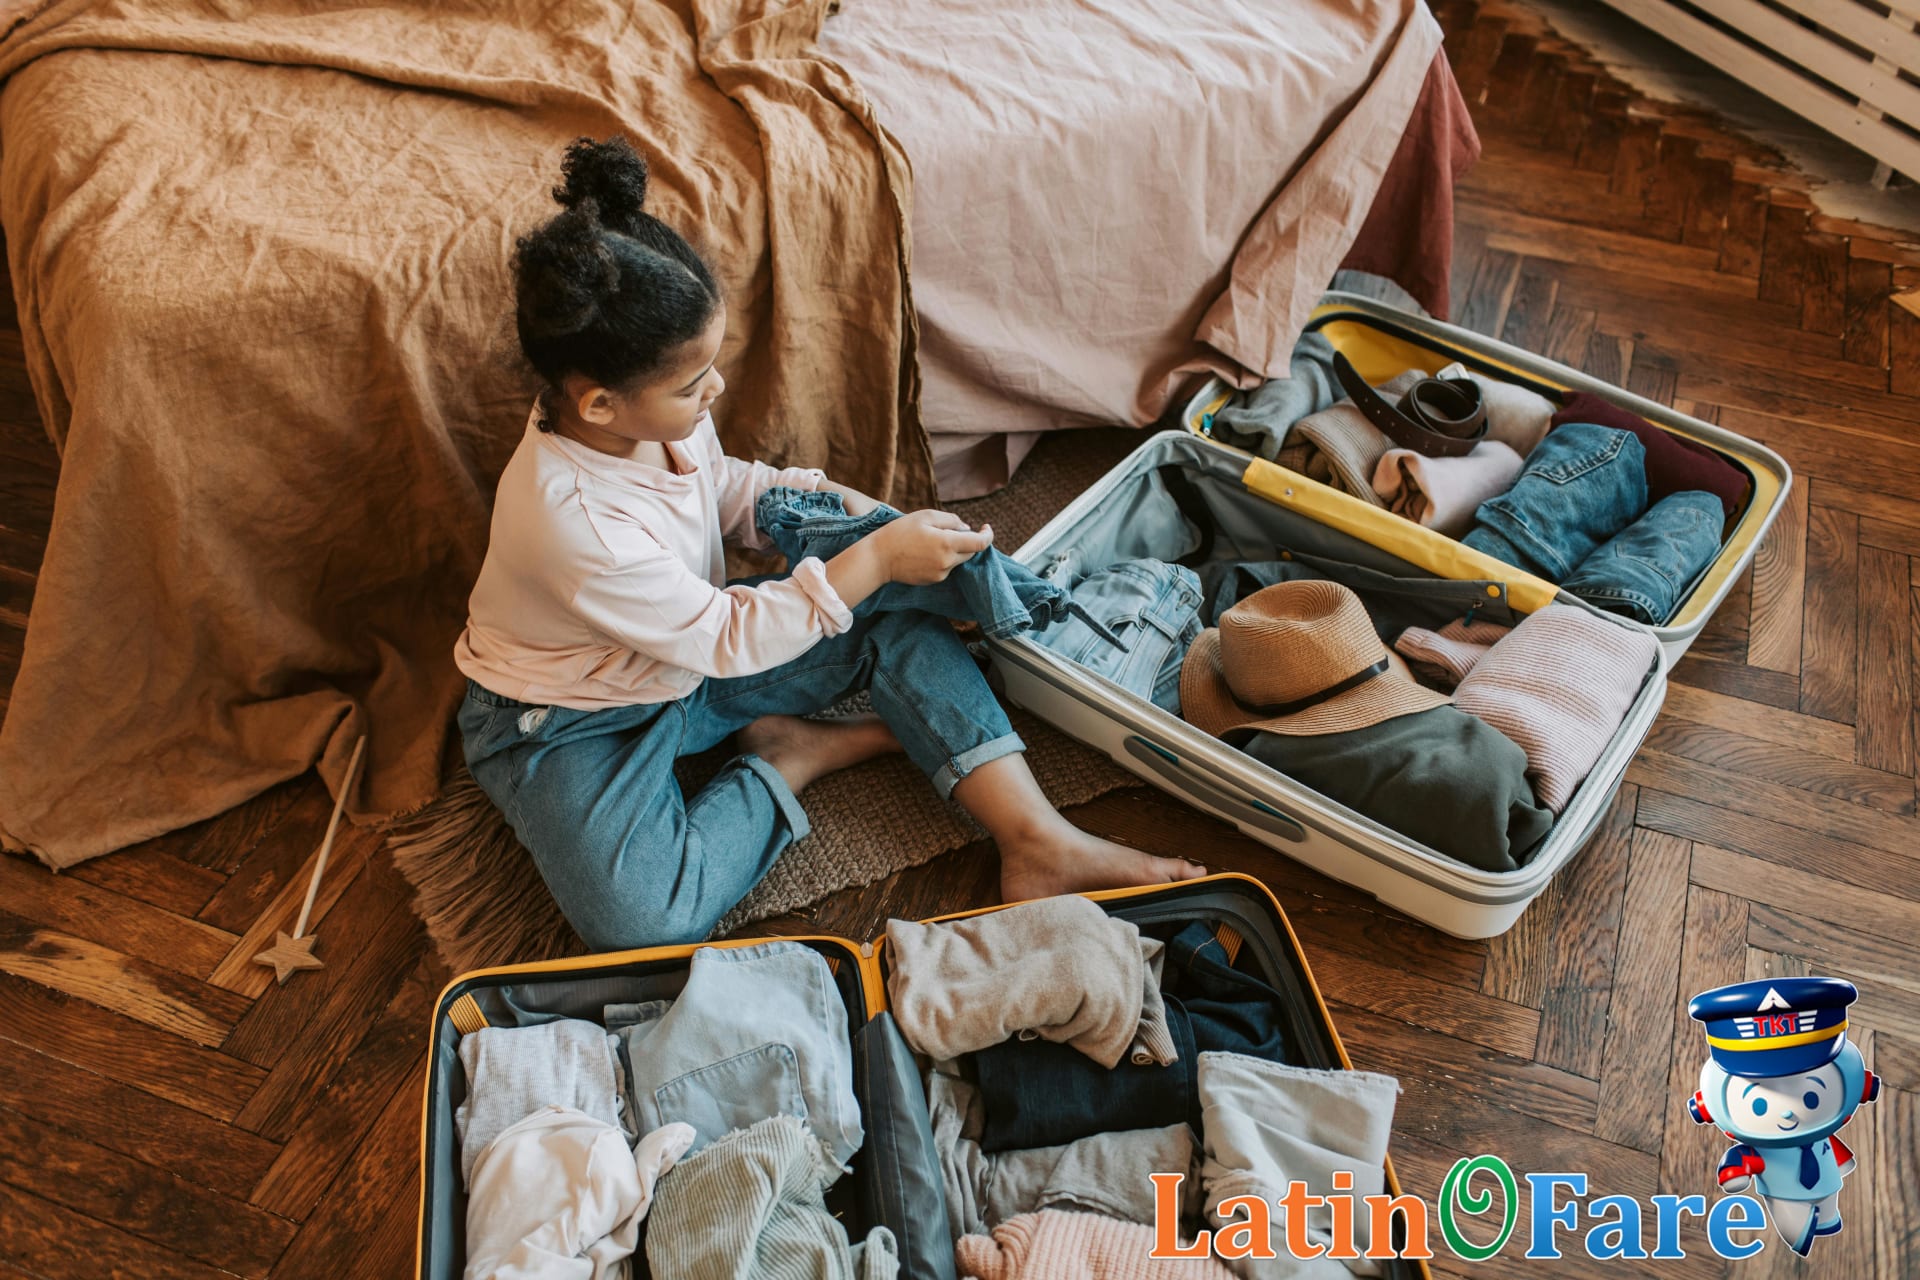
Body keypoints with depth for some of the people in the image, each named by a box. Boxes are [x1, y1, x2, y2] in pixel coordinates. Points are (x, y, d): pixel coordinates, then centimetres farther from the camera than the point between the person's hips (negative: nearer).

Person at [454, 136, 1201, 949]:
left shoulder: (649, 412, -13)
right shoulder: (567, 517, -36)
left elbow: (720, 486, 11)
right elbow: (725, 638, -28)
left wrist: (822, 499, -6)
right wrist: (872, 561, -27)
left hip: (692, 653, 7)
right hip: (572, 721, -7)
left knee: (902, 624, -8)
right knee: (646, 919, -32)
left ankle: (1039, 844, -13)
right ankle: (801, 757, -9)